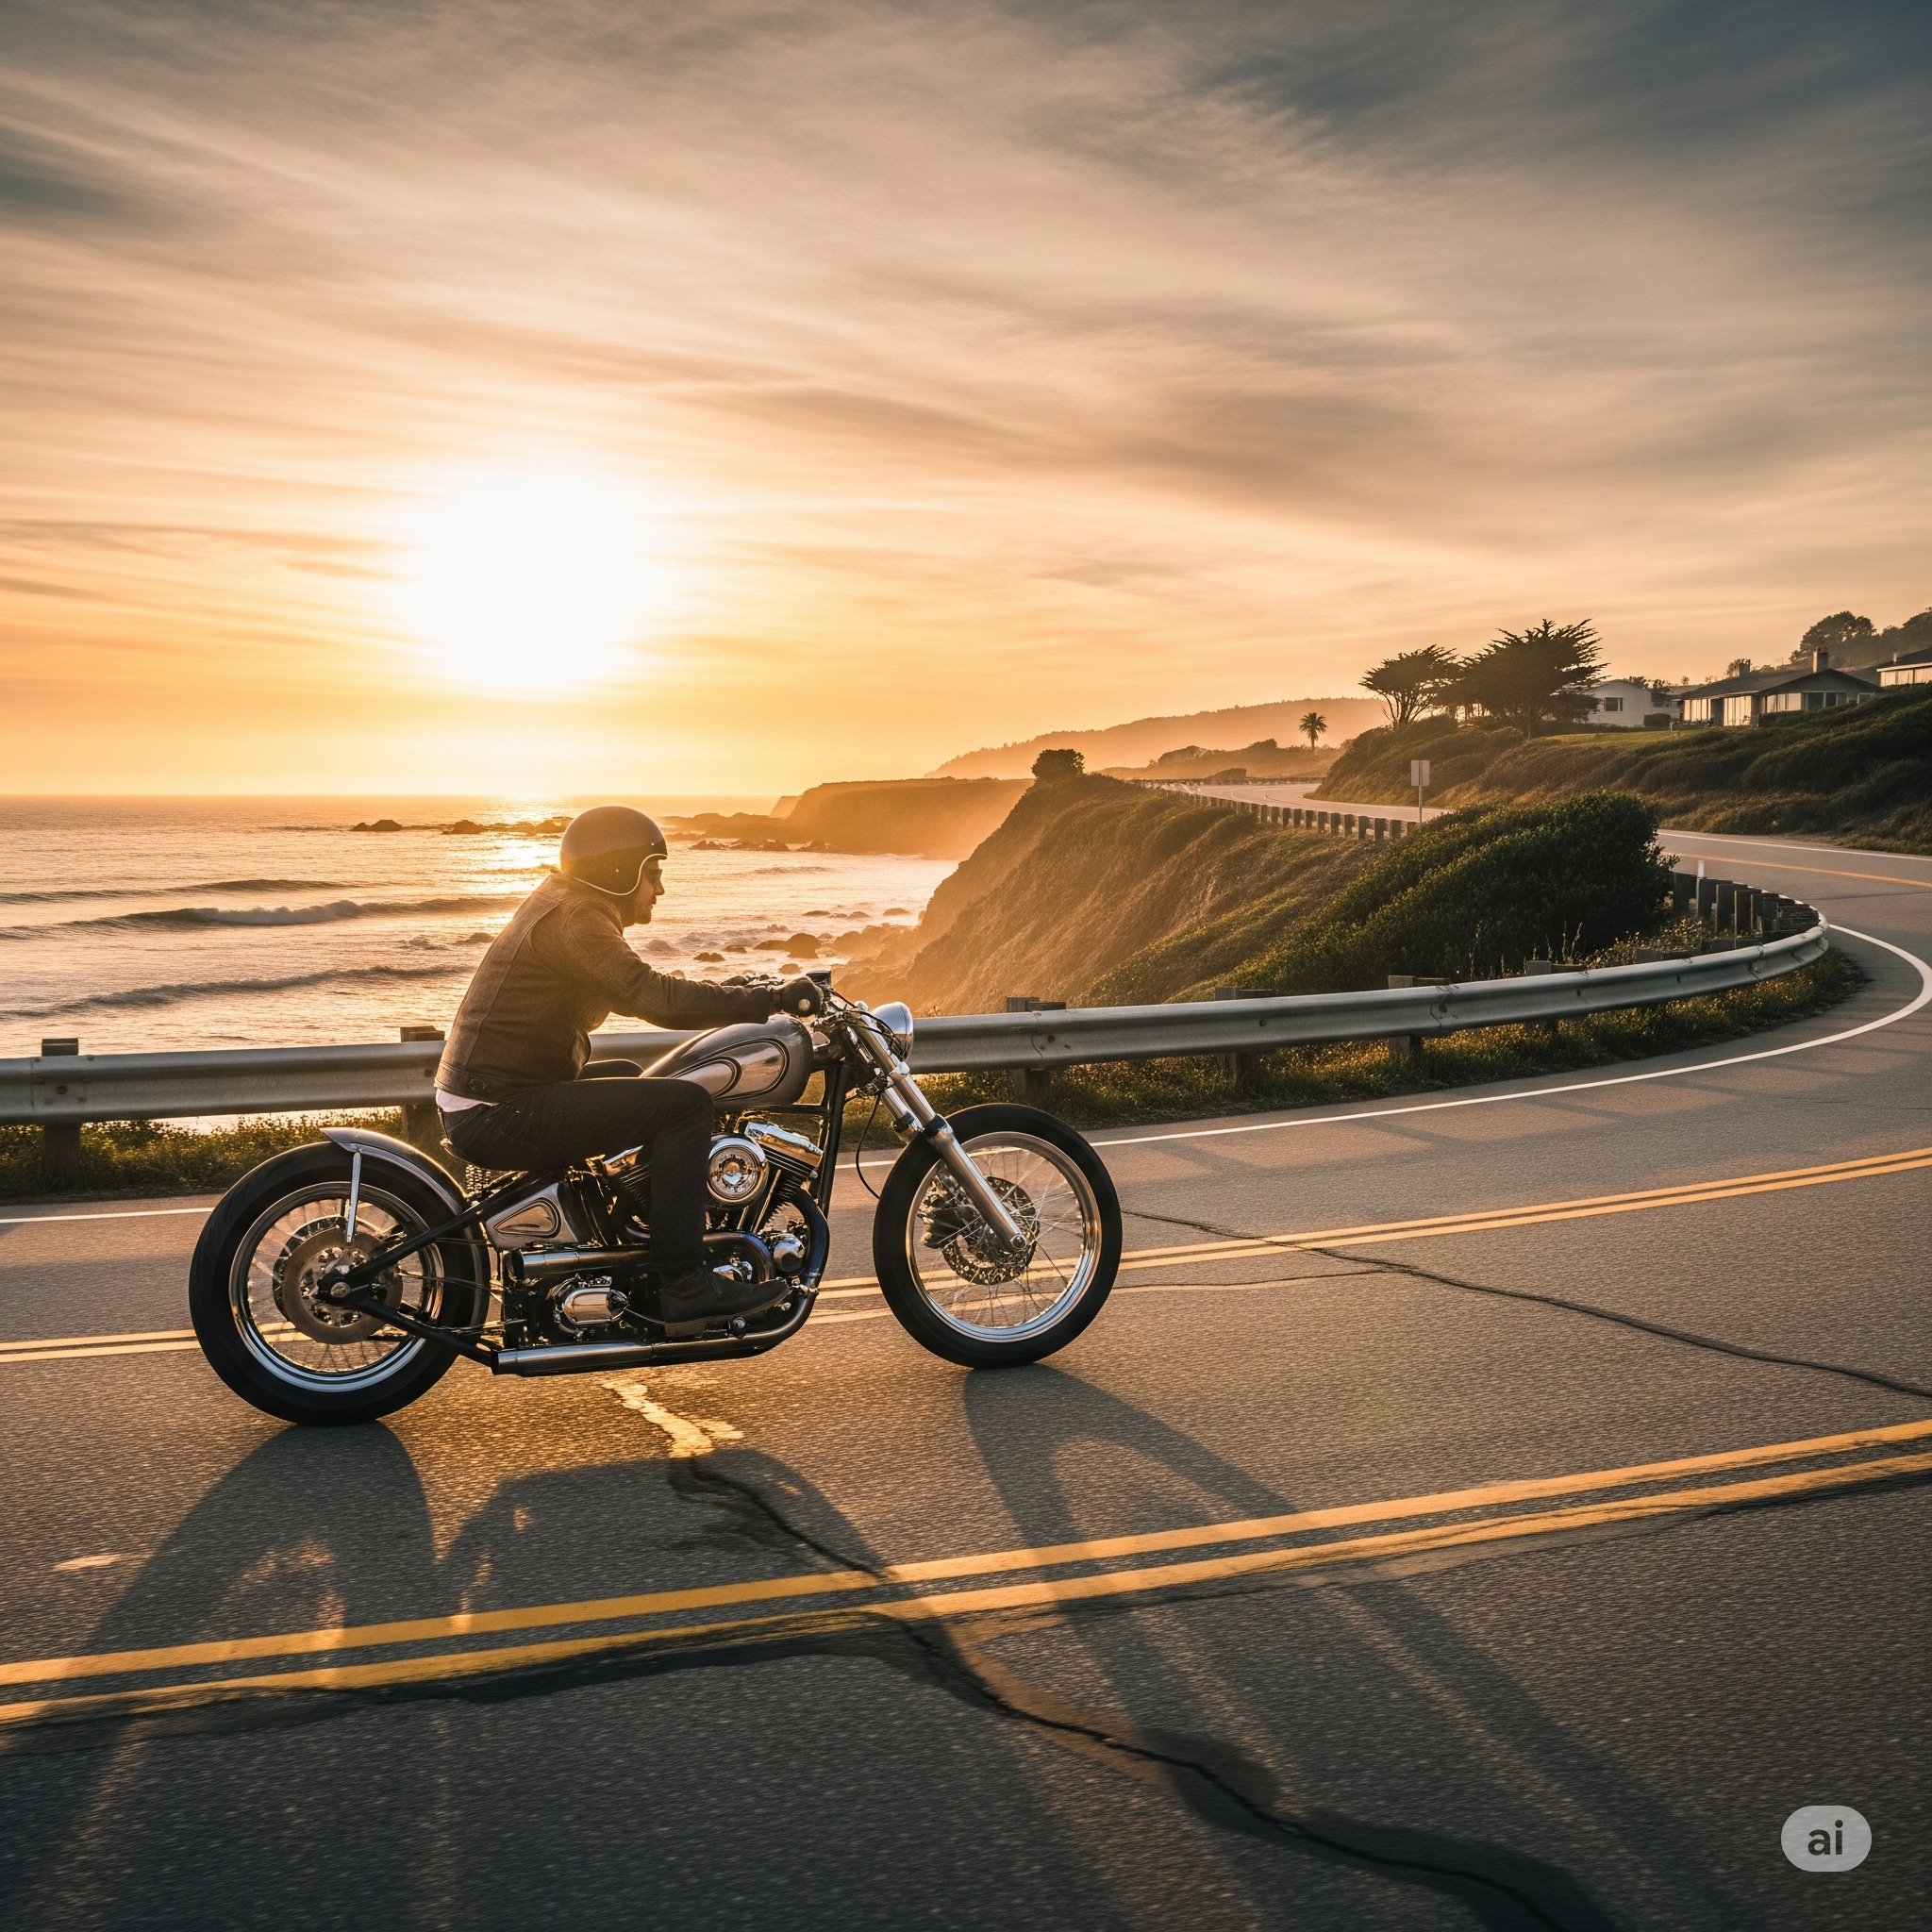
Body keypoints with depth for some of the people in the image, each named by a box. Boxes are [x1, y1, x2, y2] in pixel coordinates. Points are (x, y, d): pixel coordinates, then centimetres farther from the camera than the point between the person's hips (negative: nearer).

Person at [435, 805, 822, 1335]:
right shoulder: (573, 916, -14)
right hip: (500, 1114, -11)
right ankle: (682, 1286, -14)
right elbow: (656, 998, -27)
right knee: (684, 1103, -16)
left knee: (628, 1076, 30)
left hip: (487, 1102, 11)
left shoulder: (566, 904, 18)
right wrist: (772, 999, -23)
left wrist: (742, 996, 17)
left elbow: (642, 993, 25)